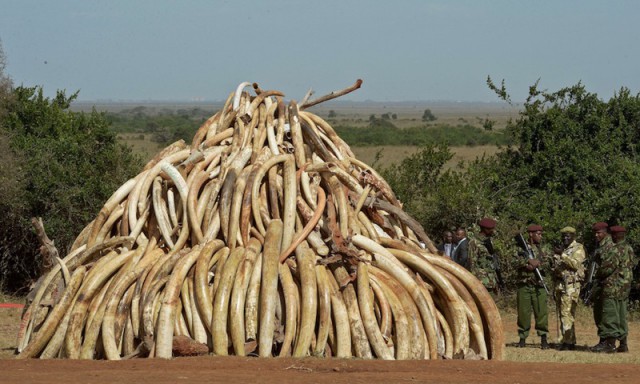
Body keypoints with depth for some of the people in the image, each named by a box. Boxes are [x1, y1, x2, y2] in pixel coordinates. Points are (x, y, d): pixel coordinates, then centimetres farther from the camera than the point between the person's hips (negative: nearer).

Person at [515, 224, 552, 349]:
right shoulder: (521, 248, 8)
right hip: (523, 285, 0)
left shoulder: (544, 249, 11)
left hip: (539, 285, 0)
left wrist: (536, 264, -16)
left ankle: (543, 339, -2)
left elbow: (548, 263, -3)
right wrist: (530, 261, -19)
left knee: (541, 312, -5)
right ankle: (522, 338, 11)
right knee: (523, 312, 3)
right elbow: (518, 262, -7)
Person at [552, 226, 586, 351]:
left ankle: (567, 342, -16)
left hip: (571, 284, -8)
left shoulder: (578, 248, -3)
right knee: (561, 313, 7)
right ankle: (570, 341, 12)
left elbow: (575, 264, -19)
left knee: (567, 313, -14)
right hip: (559, 284, 8)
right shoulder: (561, 249, 19)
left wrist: (563, 255, -25)